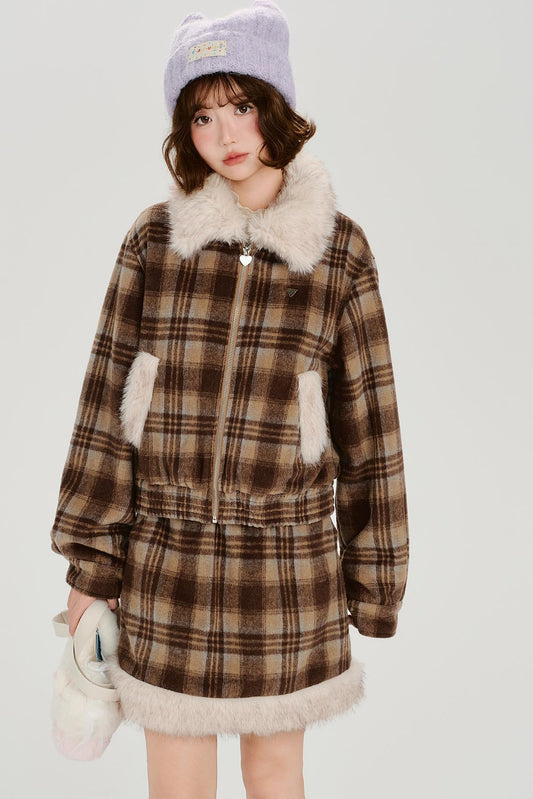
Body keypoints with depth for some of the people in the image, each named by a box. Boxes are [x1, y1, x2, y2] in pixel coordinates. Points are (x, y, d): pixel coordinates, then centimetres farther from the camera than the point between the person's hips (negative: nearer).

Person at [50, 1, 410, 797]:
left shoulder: (341, 253, -4)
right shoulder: (153, 240, -2)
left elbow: (368, 421, 0)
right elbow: (107, 404, 0)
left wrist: (372, 582, 3)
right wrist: (89, 562, 0)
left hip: (290, 572, 0)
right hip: (166, 568, 1)